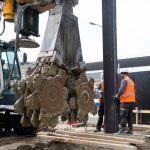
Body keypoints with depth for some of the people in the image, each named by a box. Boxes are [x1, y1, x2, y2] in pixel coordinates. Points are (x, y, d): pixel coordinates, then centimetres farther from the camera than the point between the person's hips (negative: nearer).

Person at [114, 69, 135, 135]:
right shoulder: (131, 81, 19)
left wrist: (117, 96, -7)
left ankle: (122, 130, -11)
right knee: (130, 116, 12)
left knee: (123, 116, -8)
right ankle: (130, 130, 14)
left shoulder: (124, 80, -8)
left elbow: (121, 90, -20)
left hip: (125, 101, -9)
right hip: (132, 100, 9)